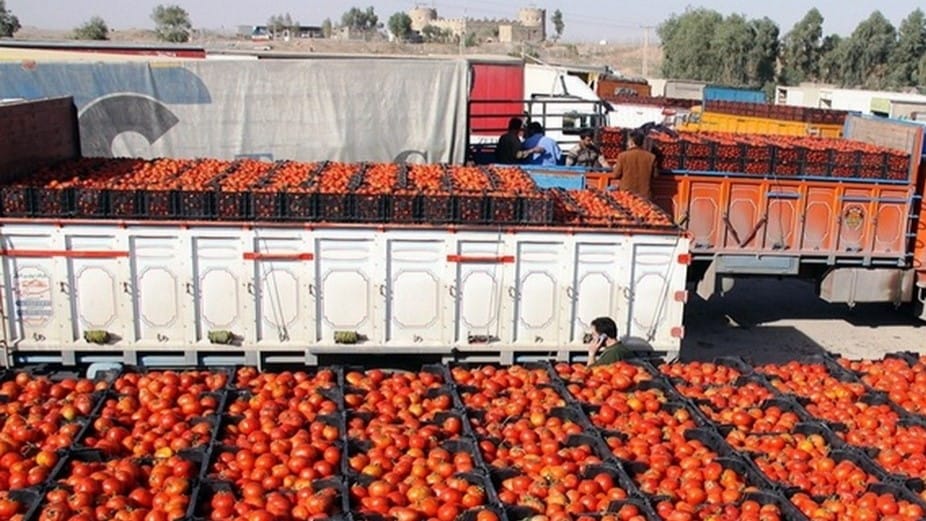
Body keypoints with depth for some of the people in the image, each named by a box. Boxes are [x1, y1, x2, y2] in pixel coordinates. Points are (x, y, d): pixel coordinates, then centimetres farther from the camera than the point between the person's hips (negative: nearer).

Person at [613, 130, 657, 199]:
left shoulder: (623, 156, -8)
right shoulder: (651, 157, -3)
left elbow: (616, 175, -1)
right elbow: (654, 175, 6)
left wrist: (615, 167, 20)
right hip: (645, 195, 1)